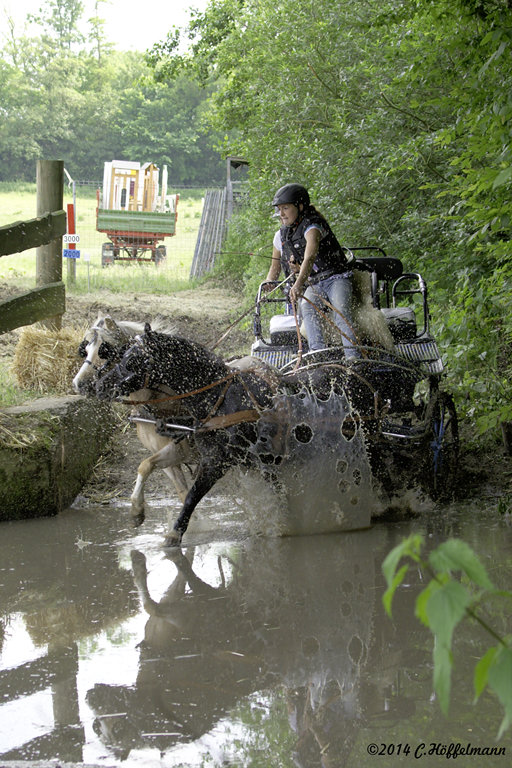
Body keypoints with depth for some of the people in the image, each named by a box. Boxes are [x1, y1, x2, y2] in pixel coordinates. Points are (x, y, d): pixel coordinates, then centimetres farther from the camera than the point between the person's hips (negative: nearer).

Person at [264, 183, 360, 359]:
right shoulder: (281, 236, 8)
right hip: (312, 286, 5)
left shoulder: (313, 228, -16)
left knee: (341, 311, -32)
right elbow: (274, 268, 23)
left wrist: (298, 285, -50)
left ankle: (352, 356, -42)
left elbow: (309, 258, -35)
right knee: (307, 307, -30)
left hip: (336, 278, -5)